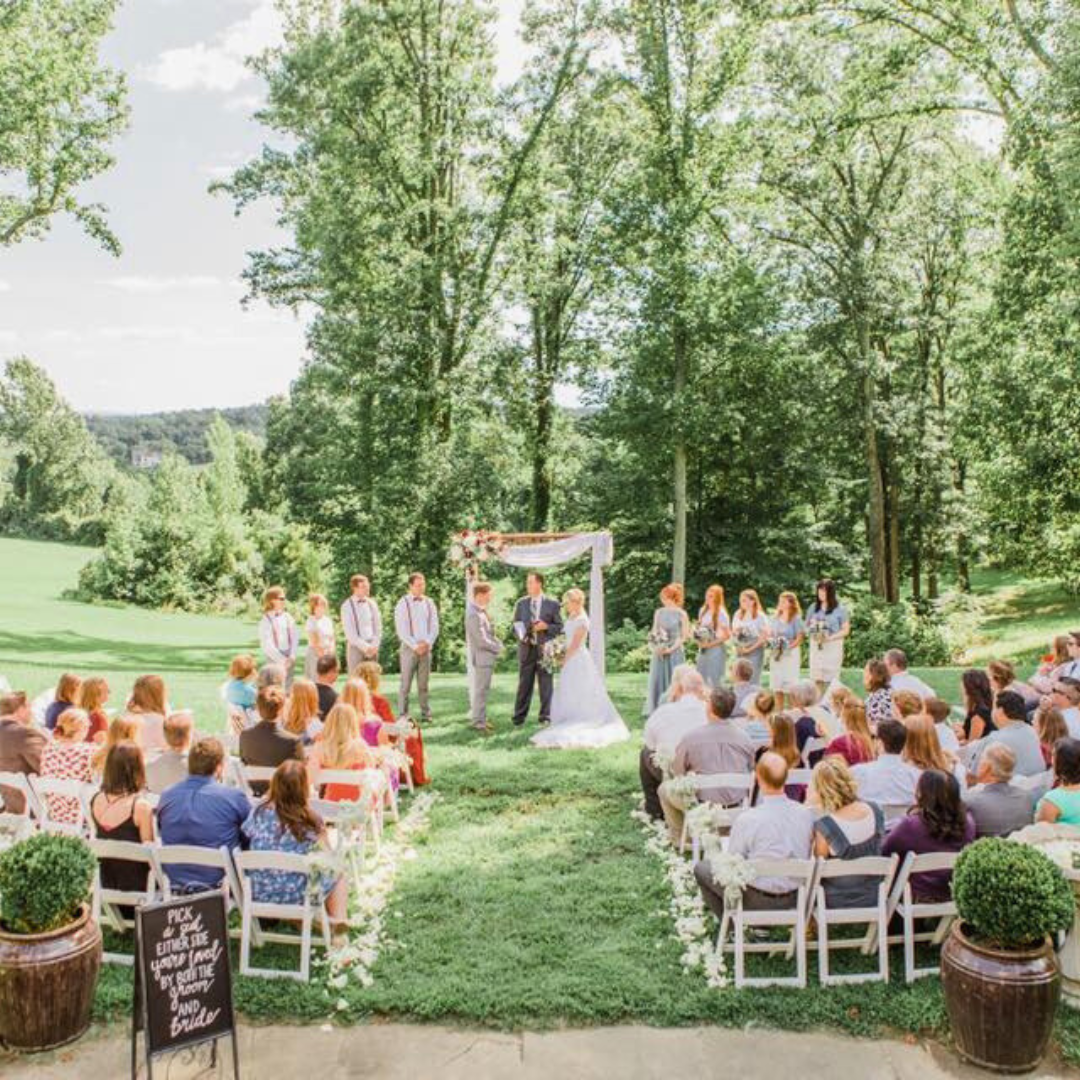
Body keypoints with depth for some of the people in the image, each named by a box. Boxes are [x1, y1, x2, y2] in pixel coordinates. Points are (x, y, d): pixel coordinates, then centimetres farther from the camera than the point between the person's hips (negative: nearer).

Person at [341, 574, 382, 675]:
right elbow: (350, 633, -8)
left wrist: (374, 646, -3)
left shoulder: (372, 604, 9)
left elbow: (378, 627, 10)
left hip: (372, 648, 4)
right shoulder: (347, 606, -4)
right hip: (356, 647, -4)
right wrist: (365, 647, -13)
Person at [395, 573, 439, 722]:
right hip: (409, 648, -3)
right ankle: (403, 714, 2)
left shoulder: (429, 604, 9)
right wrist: (415, 646, -11)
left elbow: (435, 627, 8)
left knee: (424, 684, 6)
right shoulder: (403, 604, -2)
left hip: (426, 648, 3)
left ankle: (426, 713, 10)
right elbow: (401, 630, -7)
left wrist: (427, 643, -6)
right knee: (406, 683, -2)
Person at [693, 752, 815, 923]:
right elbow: (807, 857, 4)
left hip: (759, 900, -5)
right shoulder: (805, 813, -11)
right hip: (796, 898, 5)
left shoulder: (747, 819, -24)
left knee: (701, 868, 13)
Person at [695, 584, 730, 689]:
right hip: (703, 650, 7)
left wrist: (710, 644, -15)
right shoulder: (703, 611, 9)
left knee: (714, 681, -3)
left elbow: (727, 635, -13)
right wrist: (697, 635, -1)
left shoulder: (721, 613, -12)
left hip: (716, 649, -7)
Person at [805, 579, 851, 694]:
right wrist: (811, 633, -5)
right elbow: (807, 625, 17)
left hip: (833, 646, -4)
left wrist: (830, 638, -15)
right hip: (816, 646, 4)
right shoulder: (812, 608, 11)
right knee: (817, 679, 0)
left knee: (831, 679, -6)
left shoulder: (840, 609, -1)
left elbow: (846, 630, -2)